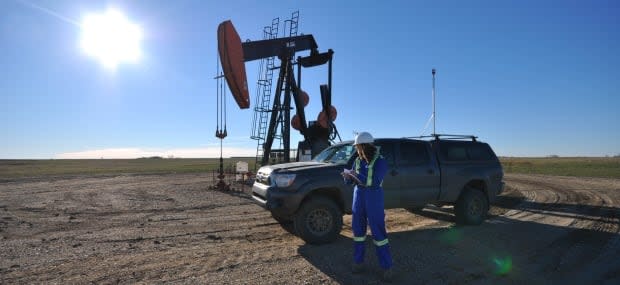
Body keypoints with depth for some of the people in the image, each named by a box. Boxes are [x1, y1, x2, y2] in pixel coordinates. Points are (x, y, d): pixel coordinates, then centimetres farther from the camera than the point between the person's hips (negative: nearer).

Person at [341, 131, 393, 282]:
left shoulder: (380, 161, -10)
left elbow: (375, 181, -21)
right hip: (358, 196, 5)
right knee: (358, 229, 9)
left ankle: (386, 267, 8)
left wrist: (357, 175, -24)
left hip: (374, 198, -5)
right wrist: (347, 176, -12)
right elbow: (351, 181, 10)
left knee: (378, 232, -3)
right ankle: (358, 261, 22)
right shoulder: (358, 161, 6)